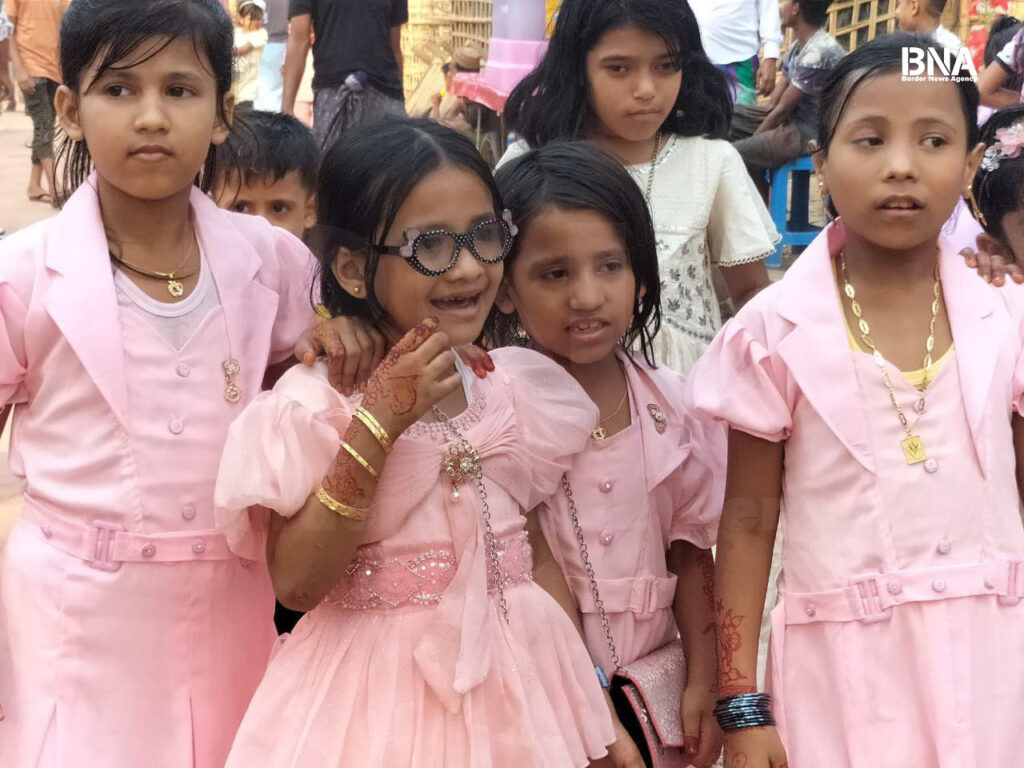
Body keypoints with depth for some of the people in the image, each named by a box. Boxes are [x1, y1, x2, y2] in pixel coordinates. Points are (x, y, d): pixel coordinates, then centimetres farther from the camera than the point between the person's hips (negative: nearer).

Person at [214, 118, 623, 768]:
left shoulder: (520, 389, 0)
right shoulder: (314, 404, -12)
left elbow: (541, 556, 7)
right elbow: (297, 583, -18)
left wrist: (591, 709, 4)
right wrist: (378, 424, -24)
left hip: (518, 688, 4)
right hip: (382, 693, -4)